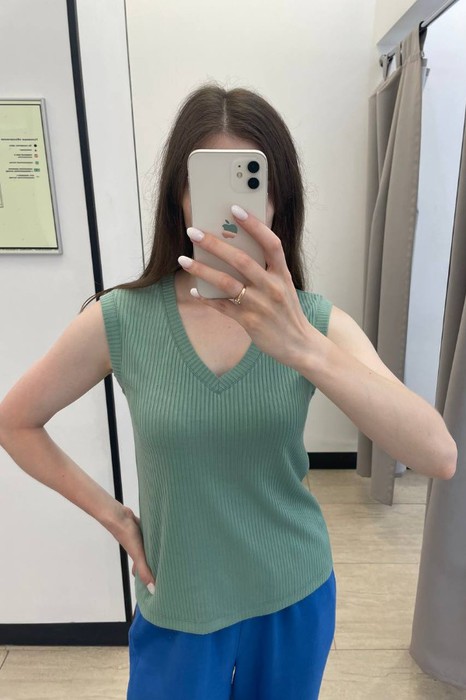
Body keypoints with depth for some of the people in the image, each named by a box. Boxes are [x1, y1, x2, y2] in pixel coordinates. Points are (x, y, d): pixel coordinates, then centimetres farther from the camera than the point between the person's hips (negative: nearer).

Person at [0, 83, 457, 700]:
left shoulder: (318, 322, -15)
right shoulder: (119, 321, -17)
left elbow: (439, 458, -27)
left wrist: (303, 346, -42)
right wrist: (109, 513, -6)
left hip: (297, 596, 2)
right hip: (179, 611, -1)